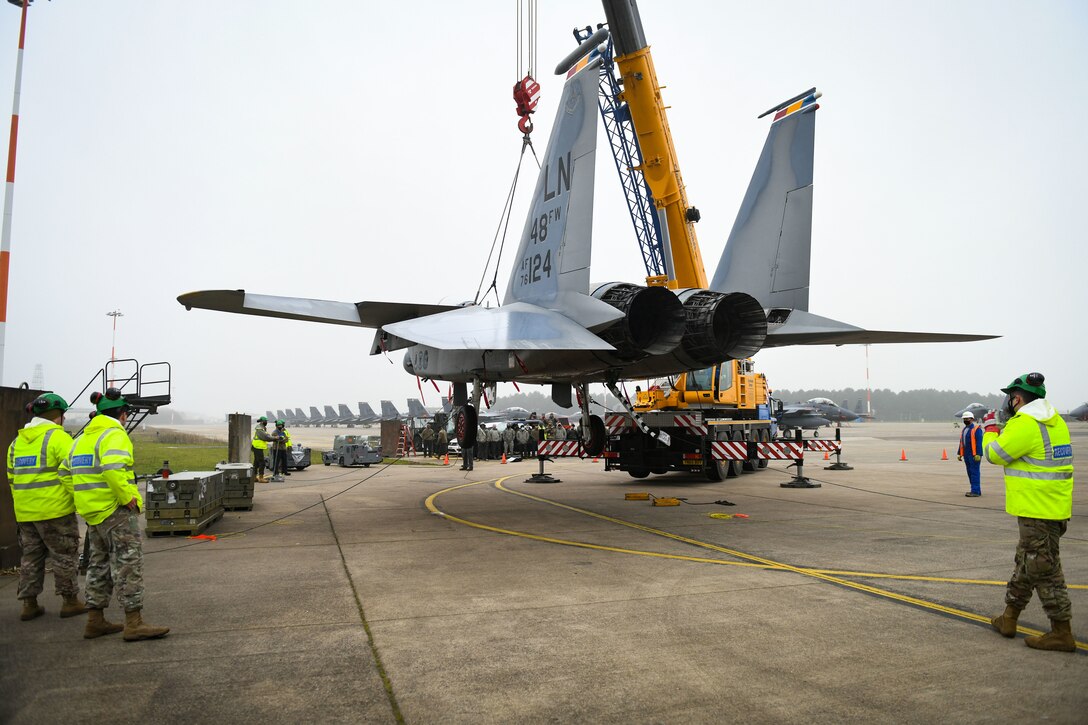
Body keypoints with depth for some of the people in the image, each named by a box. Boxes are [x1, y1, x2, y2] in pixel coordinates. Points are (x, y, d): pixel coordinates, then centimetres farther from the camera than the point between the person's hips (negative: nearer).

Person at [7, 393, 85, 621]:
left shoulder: (17, 442, 14)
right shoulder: (58, 437, -11)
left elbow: (12, 477, 19)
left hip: (25, 512, 7)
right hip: (55, 510, -7)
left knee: (31, 556, 15)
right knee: (65, 555, 3)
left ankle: (29, 604, 19)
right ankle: (70, 601, 10)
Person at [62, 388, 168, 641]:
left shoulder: (83, 438, 16)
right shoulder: (115, 434, -13)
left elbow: (65, 472, 19)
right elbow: (113, 468, -29)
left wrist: (82, 497, 16)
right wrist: (128, 497, -22)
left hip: (92, 511, 9)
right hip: (115, 510, -9)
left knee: (100, 563, 18)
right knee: (128, 563, -6)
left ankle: (95, 620, 24)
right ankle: (134, 623, -6)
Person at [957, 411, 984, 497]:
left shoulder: (976, 429, -8)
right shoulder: (964, 430, 17)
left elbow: (979, 443, -15)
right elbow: (961, 442, 19)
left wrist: (978, 454, -21)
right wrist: (959, 454, 15)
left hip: (974, 455, -8)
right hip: (967, 455, 8)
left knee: (975, 472, -7)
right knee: (970, 472, 11)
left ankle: (976, 491, -5)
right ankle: (975, 490, 18)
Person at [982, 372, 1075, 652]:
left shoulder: (1024, 423, -20)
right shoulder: (1054, 421, 10)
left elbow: (995, 454, -11)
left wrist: (990, 427, 5)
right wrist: (1003, 426, 16)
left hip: (1038, 511, -10)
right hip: (1052, 508, 10)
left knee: (1044, 569, -2)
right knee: (1026, 563, 18)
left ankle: (1062, 633, 6)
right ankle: (1008, 618, 29)